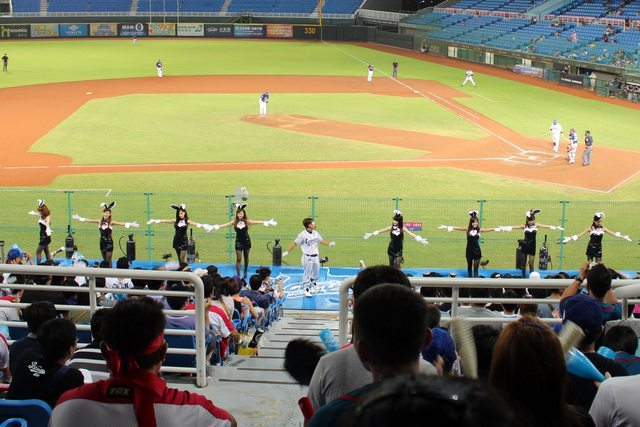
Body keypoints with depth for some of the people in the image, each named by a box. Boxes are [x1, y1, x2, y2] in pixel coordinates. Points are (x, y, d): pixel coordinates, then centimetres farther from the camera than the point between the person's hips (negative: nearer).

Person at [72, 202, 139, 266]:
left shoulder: (111, 222, -11)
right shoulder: (100, 221, 1)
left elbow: (120, 223, -24)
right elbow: (89, 220, 10)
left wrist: (130, 224, -38)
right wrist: (79, 218, 16)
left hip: (109, 242, -4)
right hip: (102, 242, 4)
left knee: (108, 260, 1)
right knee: (104, 260, 11)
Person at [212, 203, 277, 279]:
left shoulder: (247, 221, -11)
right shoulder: (234, 222, -8)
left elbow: (256, 222, -19)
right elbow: (226, 224, -11)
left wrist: (266, 222, -29)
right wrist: (218, 227, -23)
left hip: (246, 241, 0)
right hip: (238, 242, 0)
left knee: (246, 258, 14)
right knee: (238, 259, -3)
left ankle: (245, 272, 33)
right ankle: (238, 275, -2)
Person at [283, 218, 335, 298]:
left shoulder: (315, 233, 4)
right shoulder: (303, 234, -14)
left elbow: (321, 241, 18)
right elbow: (295, 243, -9)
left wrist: (329, 243, 7)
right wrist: (287, 252, -10)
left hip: (316, 256, 6)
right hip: (308, 257, -6)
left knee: (316, 272, 21)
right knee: (307, 274, -1)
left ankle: (314, 283, 46)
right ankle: (306, 289, 9)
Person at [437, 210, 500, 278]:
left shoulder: (479, 230, -4)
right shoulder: (468, 229, -3)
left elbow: (488, 229, -13)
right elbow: (458, 228, -10)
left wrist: (497, 229, -23)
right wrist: (446, 227, -17)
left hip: (477, 251, -2)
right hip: (469, 250, 2)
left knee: (476, 269, -5)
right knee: (469, 266, 17)